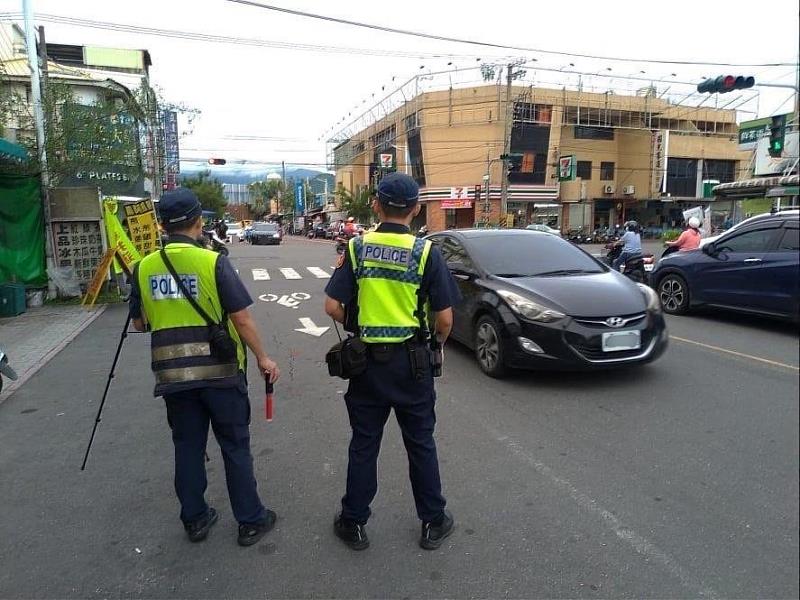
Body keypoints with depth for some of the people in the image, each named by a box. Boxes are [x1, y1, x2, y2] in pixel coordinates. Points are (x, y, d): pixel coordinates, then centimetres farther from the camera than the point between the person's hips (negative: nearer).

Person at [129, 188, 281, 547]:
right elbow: (242, 319, -13)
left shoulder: (143, 268, 0)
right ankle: (250, 521, 20)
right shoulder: (213, 262, -13)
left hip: (172, 374, 4)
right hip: (220, 371, -3)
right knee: (235, 447, 9)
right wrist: (263, 358, -1)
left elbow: (139, 324, 11)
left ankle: (195, 520, 29)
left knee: (187, 447, 16)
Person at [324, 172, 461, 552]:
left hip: (366, 359, 1)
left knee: (363, 444, 14)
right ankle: (433, 523, 28)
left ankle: (354, 524, 27)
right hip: (411, 360, -1)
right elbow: (444, 318, -8)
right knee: (420, 443, 14)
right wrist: (436, 342, 12)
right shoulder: (425, 252, -9)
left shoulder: (356, 248, -4)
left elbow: (333, 307, -7)